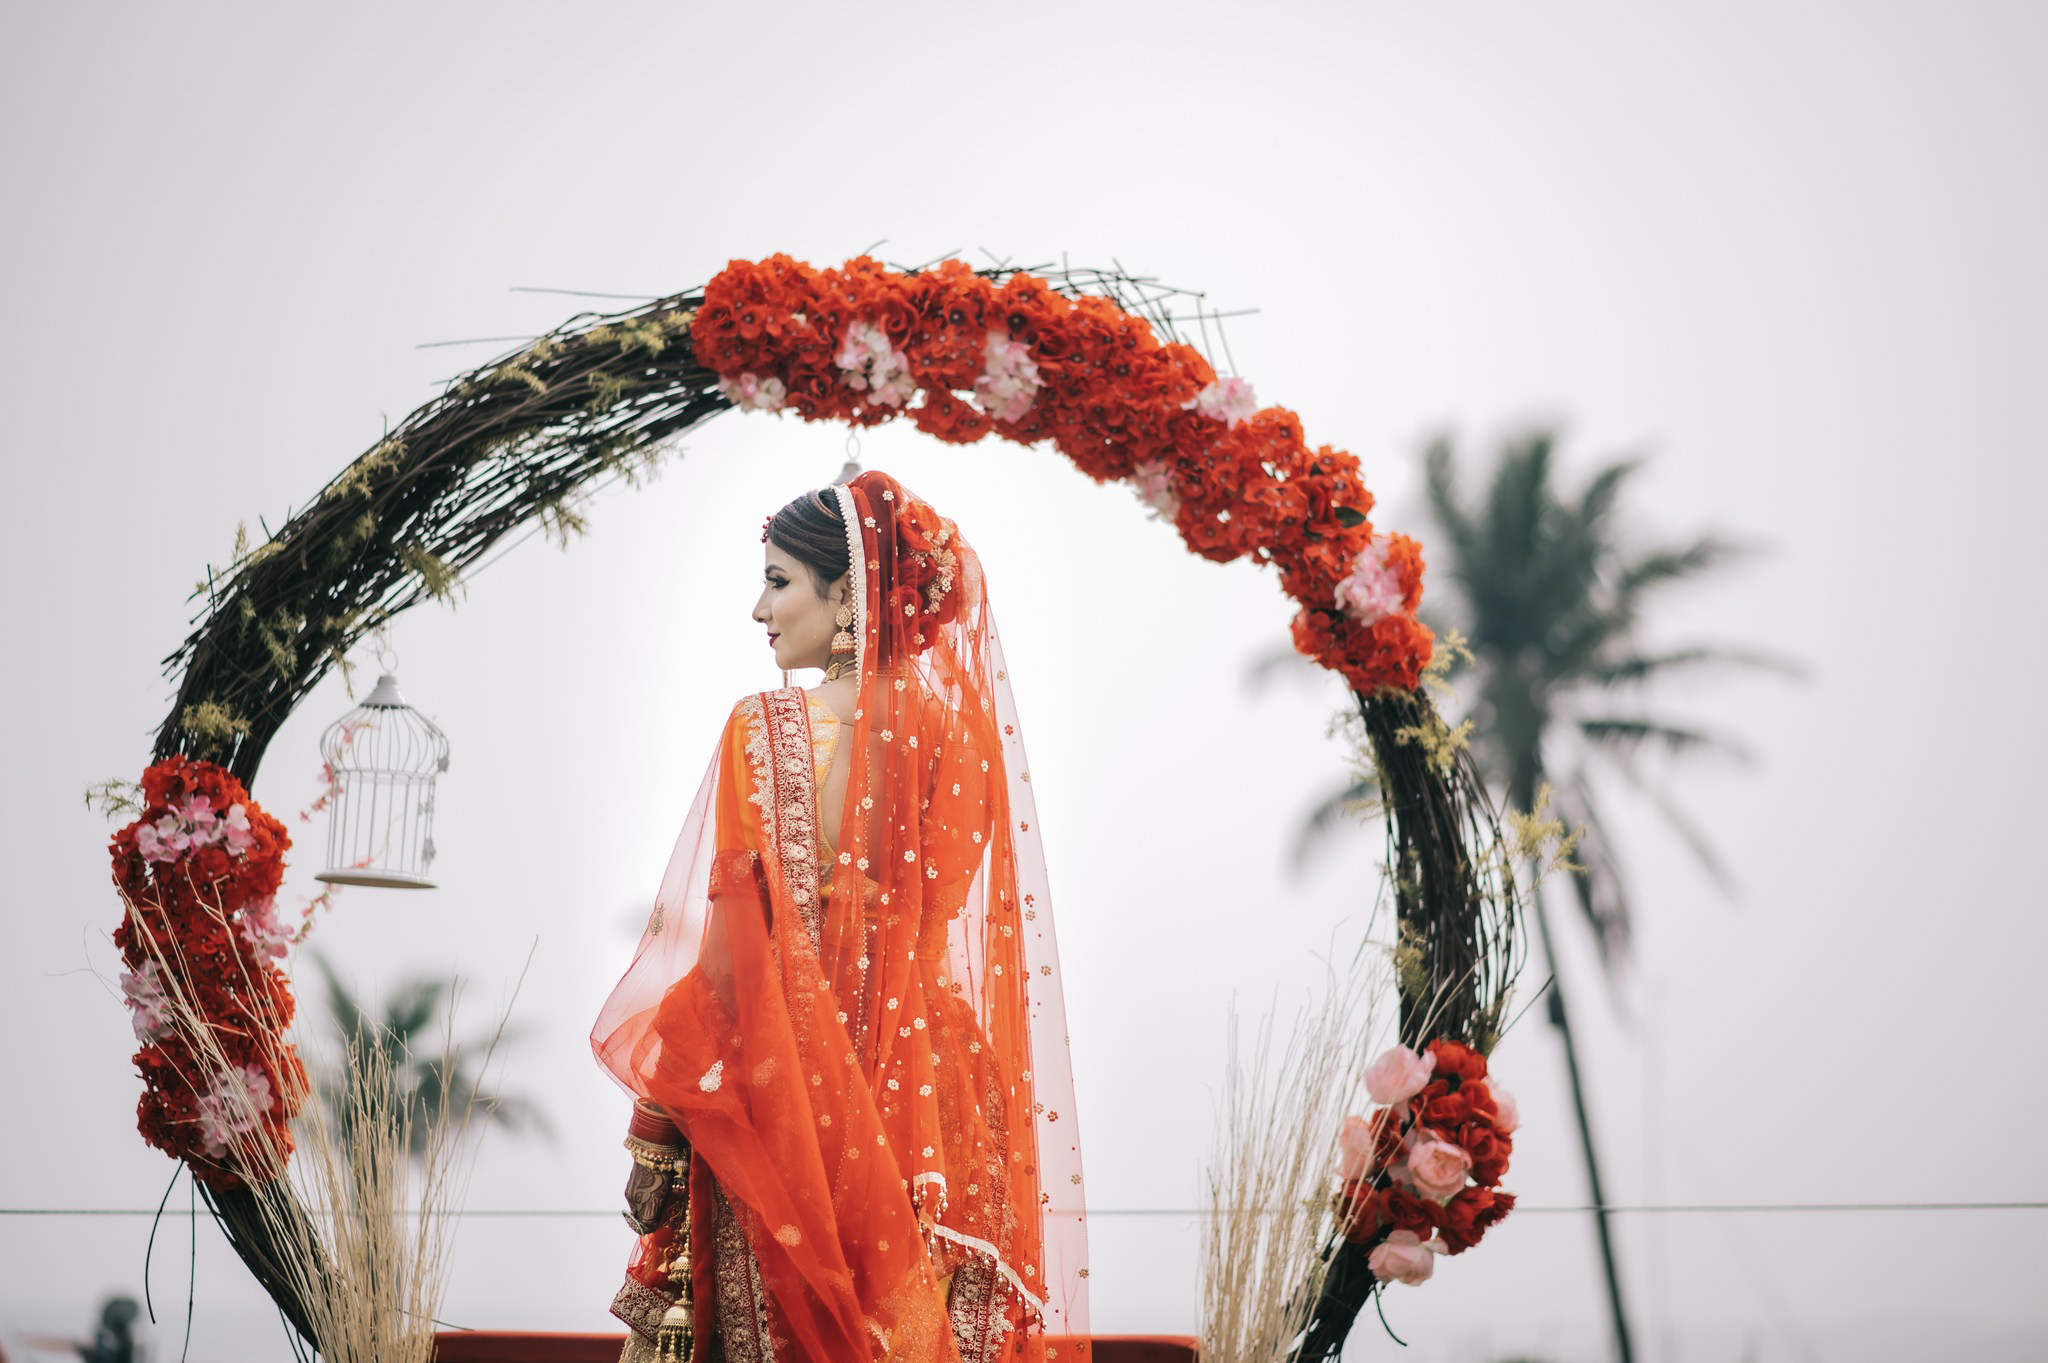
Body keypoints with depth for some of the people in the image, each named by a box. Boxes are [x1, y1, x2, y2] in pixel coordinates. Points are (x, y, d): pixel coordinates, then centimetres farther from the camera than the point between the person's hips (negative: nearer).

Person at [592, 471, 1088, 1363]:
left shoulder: (764, 730, -12)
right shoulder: (953, 726, 0)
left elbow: (727, 949, -14)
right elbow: (961, 929, 6)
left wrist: (654, 1121, -7)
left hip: (785, 1089, -4)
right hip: (926, 1099, 4)